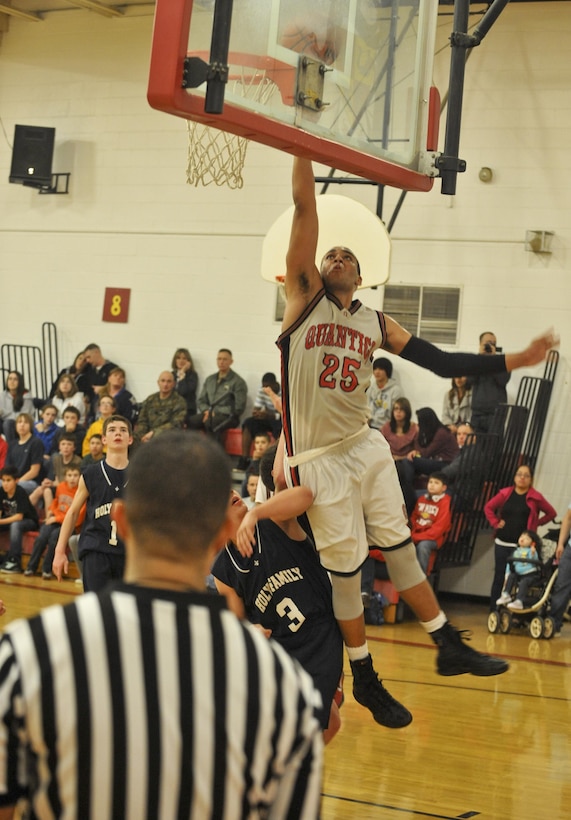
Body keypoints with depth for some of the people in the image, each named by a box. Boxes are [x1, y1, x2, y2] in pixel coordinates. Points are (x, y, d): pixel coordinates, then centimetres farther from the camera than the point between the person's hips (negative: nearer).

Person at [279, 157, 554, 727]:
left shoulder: (375, 324, 9)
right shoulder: (305, 294, -4)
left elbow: (441, 362, 8)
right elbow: (304, 207, -11)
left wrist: (515, 361, 3)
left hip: (365, 448, 4)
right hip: (319, 461, -4)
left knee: (400, 549, 11)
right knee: (345, 569, 3)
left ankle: (449, 646, 23)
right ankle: (364, 680, 17)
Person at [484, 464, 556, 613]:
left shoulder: (535, 497, 0)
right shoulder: (505, 494, 4)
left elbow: (551, 513, 8)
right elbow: (488, 507, 12)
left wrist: (536, 524, 2)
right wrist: (496, 523, 1)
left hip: (522, 545, -2)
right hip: (502, 543, 2)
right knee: (499, 577, 4)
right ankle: (493, 611, 9)